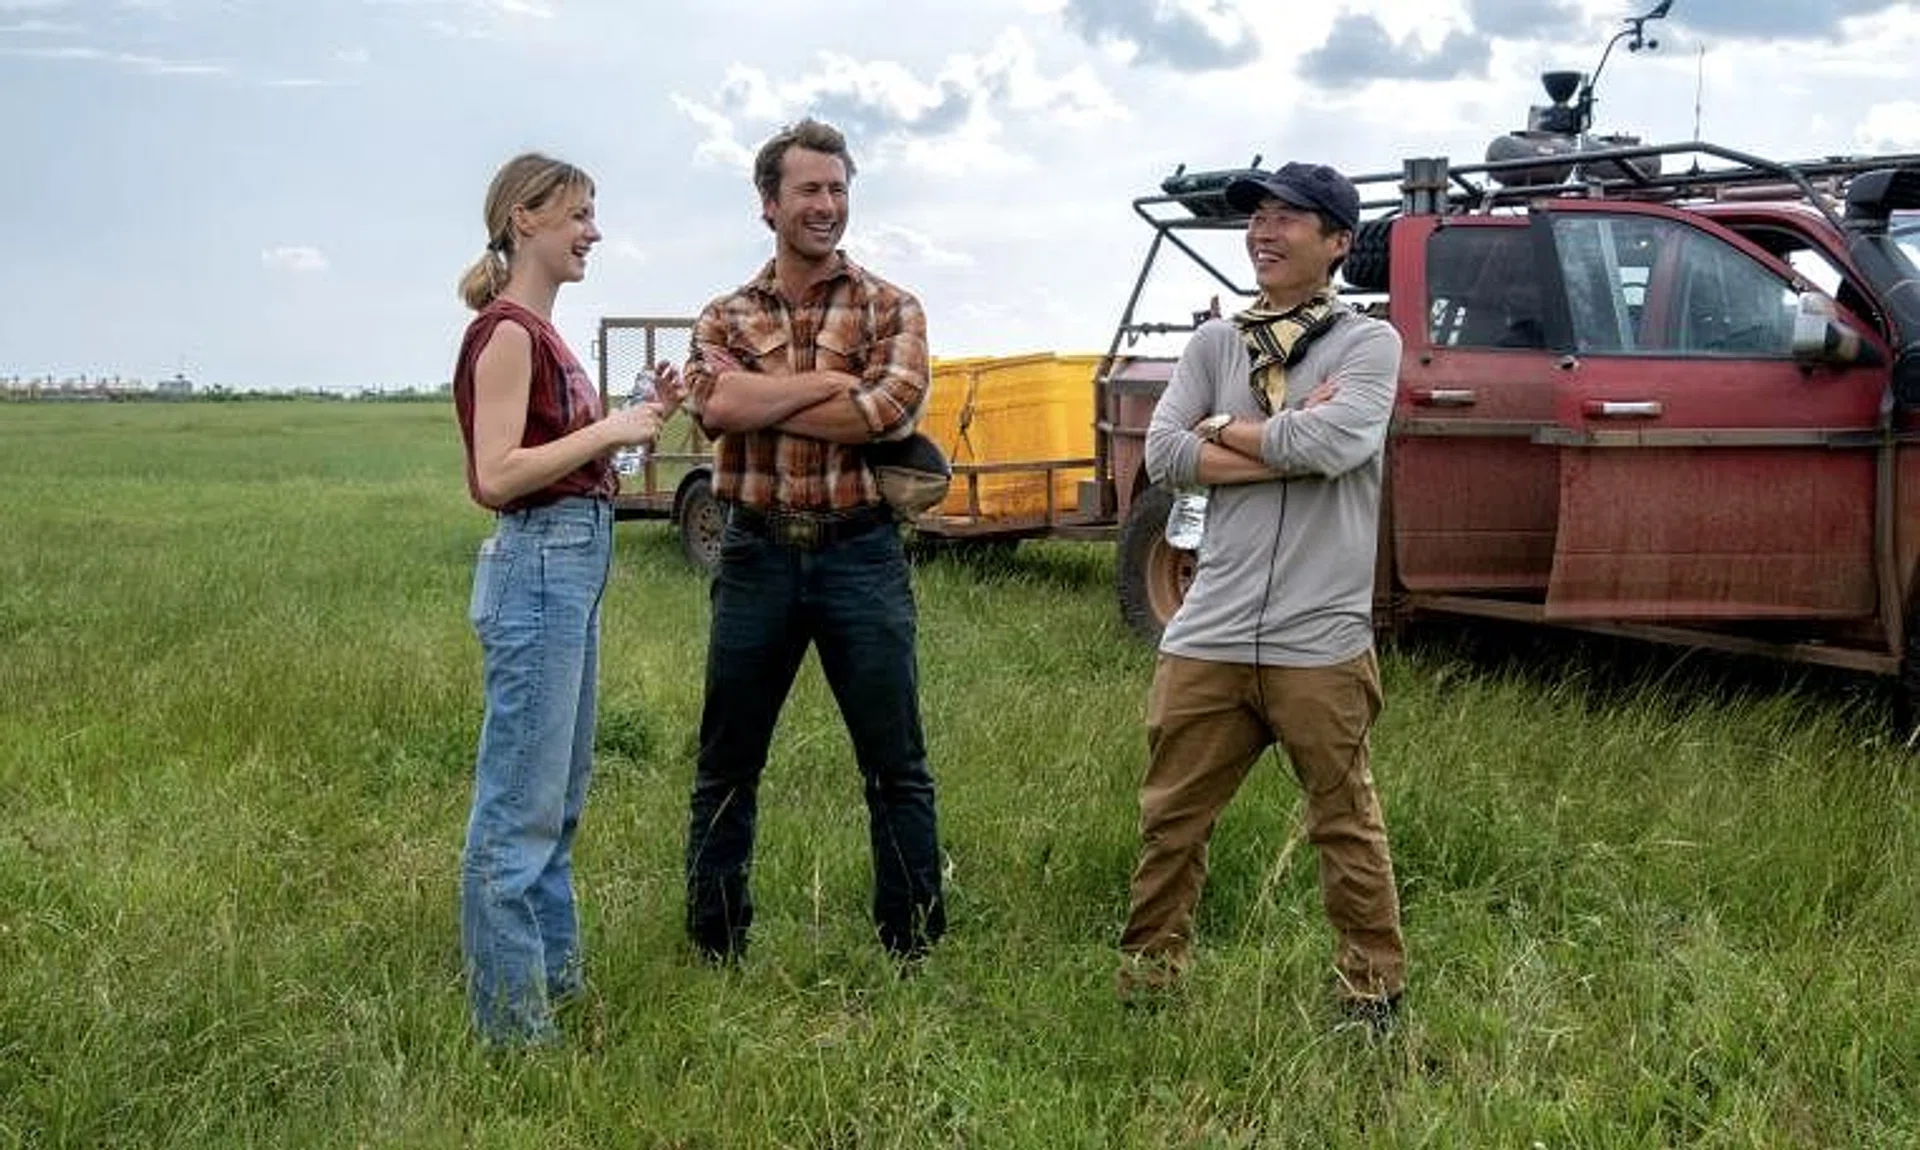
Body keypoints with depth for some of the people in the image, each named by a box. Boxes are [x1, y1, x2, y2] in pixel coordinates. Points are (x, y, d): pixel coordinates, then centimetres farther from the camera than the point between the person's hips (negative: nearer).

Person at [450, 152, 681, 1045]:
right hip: (538, 567, -10)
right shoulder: (507, 330, -13)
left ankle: (554, 979, 29)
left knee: (559, 799, 18)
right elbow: (496, 478, -20)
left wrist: (641, 419, 8)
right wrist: (608, 431, -16)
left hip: (572, 566, 10)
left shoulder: (538, 332, 16)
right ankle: (510, 1022, 4)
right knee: (520, 807, -4)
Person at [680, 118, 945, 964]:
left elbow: (889, 411, -16)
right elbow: (716, 404, -13)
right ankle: (714, 951, 21)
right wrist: (836, 380, -12)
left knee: (896, 766, 2)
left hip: (859, 553, -2)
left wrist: (759, 402, -12)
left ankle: (914, 951, 12)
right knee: (725, 767, 9)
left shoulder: (889, 309, 4)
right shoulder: (726, 316, 9)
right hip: (755, 554, 2)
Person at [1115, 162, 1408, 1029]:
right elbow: (1164, 455, -2)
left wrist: (1225, 430, -5)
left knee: (1346, 827, 9)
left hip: (1320, 641, -4)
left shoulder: (1369, 344, -1)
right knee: (1170, 820, 10)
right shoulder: (1214, 343, 11)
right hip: (1208, 634, 4)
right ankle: (1145, 981, 24)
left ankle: (1373, 989, 24)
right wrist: (1287, 440, -11)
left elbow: (1333, 445, -20)